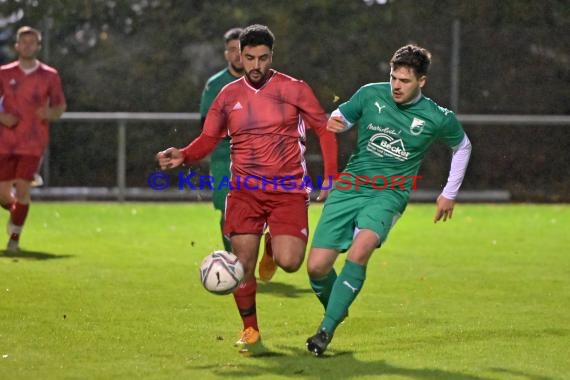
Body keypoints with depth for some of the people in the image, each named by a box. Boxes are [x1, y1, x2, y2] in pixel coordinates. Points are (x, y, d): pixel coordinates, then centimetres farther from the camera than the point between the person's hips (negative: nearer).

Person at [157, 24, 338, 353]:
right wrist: (183, 156, -9)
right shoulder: (228, 96, 7)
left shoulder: (293, 89, -2)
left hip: (288, 191, -2)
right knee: (243, 265, -5)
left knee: (289, 262, -16)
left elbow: (324, 129, 3)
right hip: (245, 191, 2)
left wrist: (330, 176, -5)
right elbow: (208, 140, 12)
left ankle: (275, 248, 23)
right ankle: (250, 331, 15)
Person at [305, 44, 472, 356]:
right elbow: (342, 117, 14)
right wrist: (335, 122, -12)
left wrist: (450, 193, 17)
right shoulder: (370, 94, -1)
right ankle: (336, 310, 27)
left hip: (388, 194, -2)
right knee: (317, 267, -7)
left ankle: (326, 329, -25)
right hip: (349, 187, 2)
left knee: (359, 252, -32)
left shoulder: (437, 118, -3)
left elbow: (462, 146, 17)